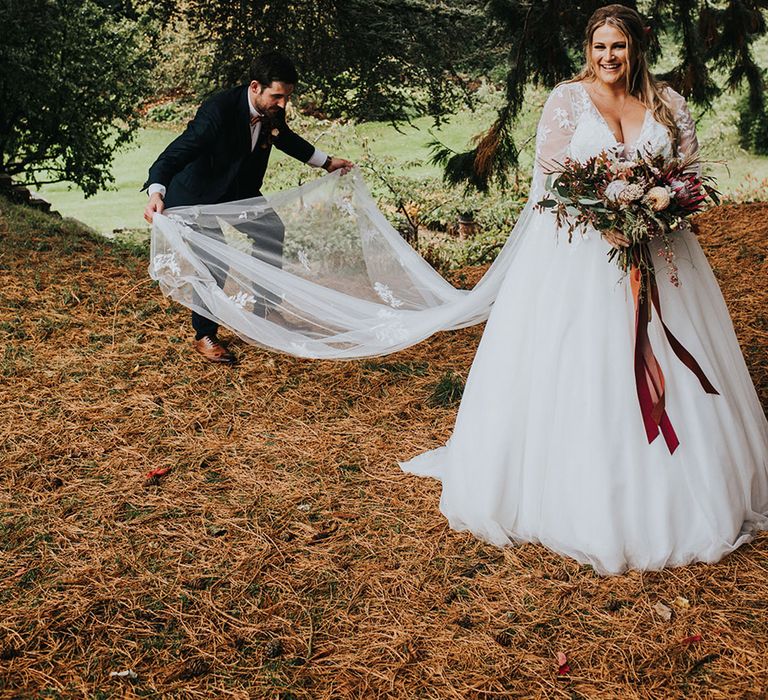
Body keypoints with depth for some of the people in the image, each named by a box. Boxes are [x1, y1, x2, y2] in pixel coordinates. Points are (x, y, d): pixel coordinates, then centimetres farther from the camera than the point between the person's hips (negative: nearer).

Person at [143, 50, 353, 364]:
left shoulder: (273, 109, -13)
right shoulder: (219, 109, -35)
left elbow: (284, 137, 11)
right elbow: (176, 152, -41)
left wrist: (326, 161, 19)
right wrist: (156, 193, -58)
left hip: (240, 188, 8)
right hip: (197, 192, -7)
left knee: (273, 234, 5)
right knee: (210, 261, -13)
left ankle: (266, 311, 19)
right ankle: (205, 337, 5)